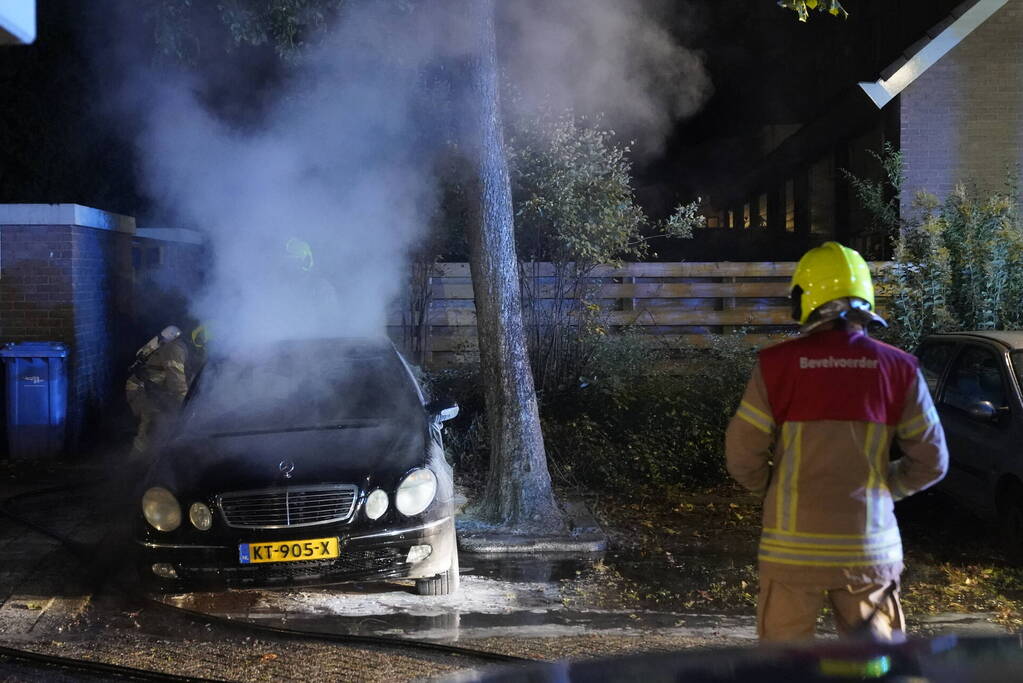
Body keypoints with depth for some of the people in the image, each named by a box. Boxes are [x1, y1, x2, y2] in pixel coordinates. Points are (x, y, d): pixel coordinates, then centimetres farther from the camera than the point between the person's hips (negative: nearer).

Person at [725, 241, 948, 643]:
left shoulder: (777, 364, -9)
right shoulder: (898, 369, -3)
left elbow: (743, 457, -6)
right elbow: (931, 461, 1)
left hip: (793, 546, -1)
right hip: (869, 546, 1)